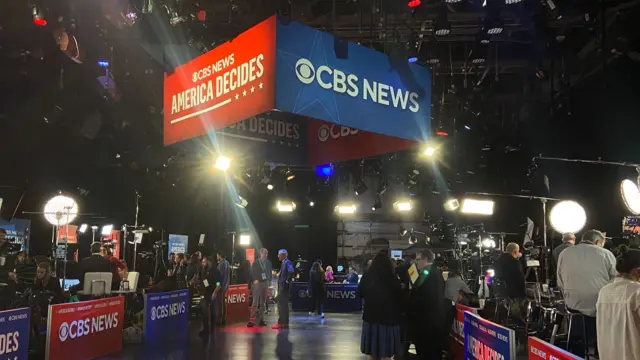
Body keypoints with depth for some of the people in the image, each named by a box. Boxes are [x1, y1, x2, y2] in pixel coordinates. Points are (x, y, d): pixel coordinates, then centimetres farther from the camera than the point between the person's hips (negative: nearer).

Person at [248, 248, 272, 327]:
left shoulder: (268, 263, 8)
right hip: (257, 283, -4)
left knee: (263, 303, 8)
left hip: (265, 283, 4)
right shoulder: (255, 263, -1)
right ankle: (252, 320, -9)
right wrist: (255, 280, -8)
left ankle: (261, 320, 13)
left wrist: (268, 279, 2)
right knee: (255, 302, -9)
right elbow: (252, 273, 1)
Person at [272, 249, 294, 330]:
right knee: (283, 305, 13)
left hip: (284, 287, -10)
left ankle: (281, 323, -5)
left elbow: (291, 273, -26)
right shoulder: (284, 263, 15)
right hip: (282, 287, 10)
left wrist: (287, 281, -19)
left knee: (282, 305, -8)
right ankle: (284, 323, 18)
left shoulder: (287, 262, -14)